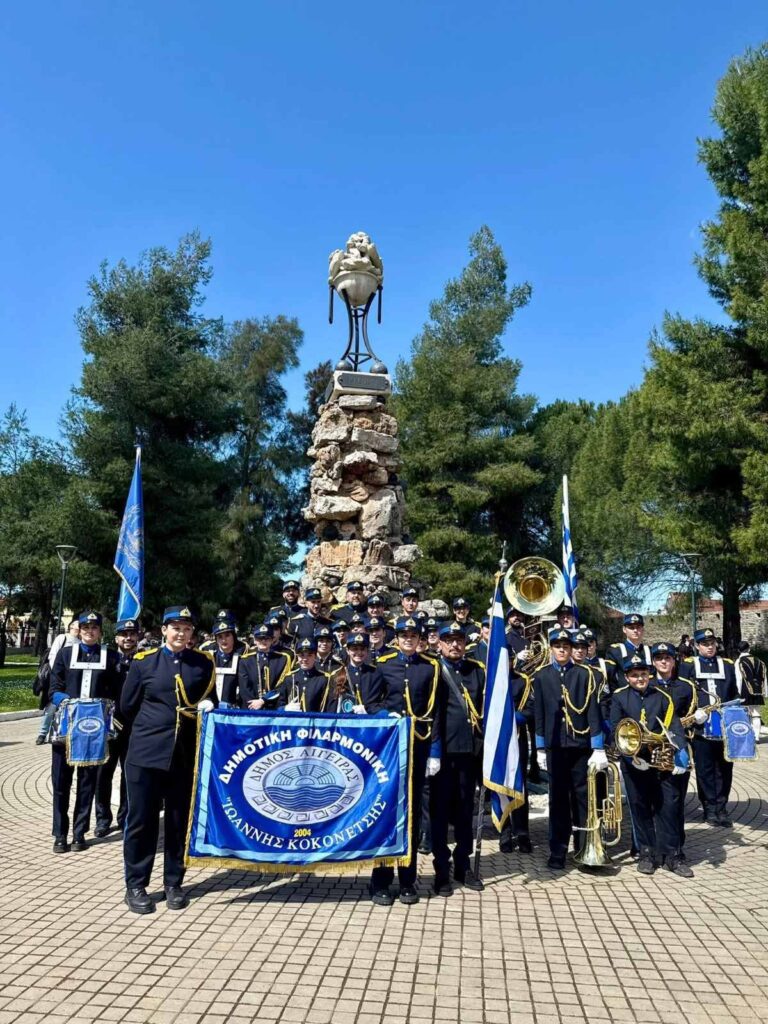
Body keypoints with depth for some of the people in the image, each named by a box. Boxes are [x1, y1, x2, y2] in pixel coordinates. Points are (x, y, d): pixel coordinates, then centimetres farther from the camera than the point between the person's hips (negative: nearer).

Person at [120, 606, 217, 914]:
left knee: (180, 821, 10)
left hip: (186, 755, 2)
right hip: (146, 753, -1)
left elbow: (211, 701, 14)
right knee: (141, 820, 6)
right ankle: (135, 886, 21)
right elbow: (127, 707, 7)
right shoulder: (144, 661, -1)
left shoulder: (204, 662, 4)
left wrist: (207, 706, -6)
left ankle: (173, 884, 24)